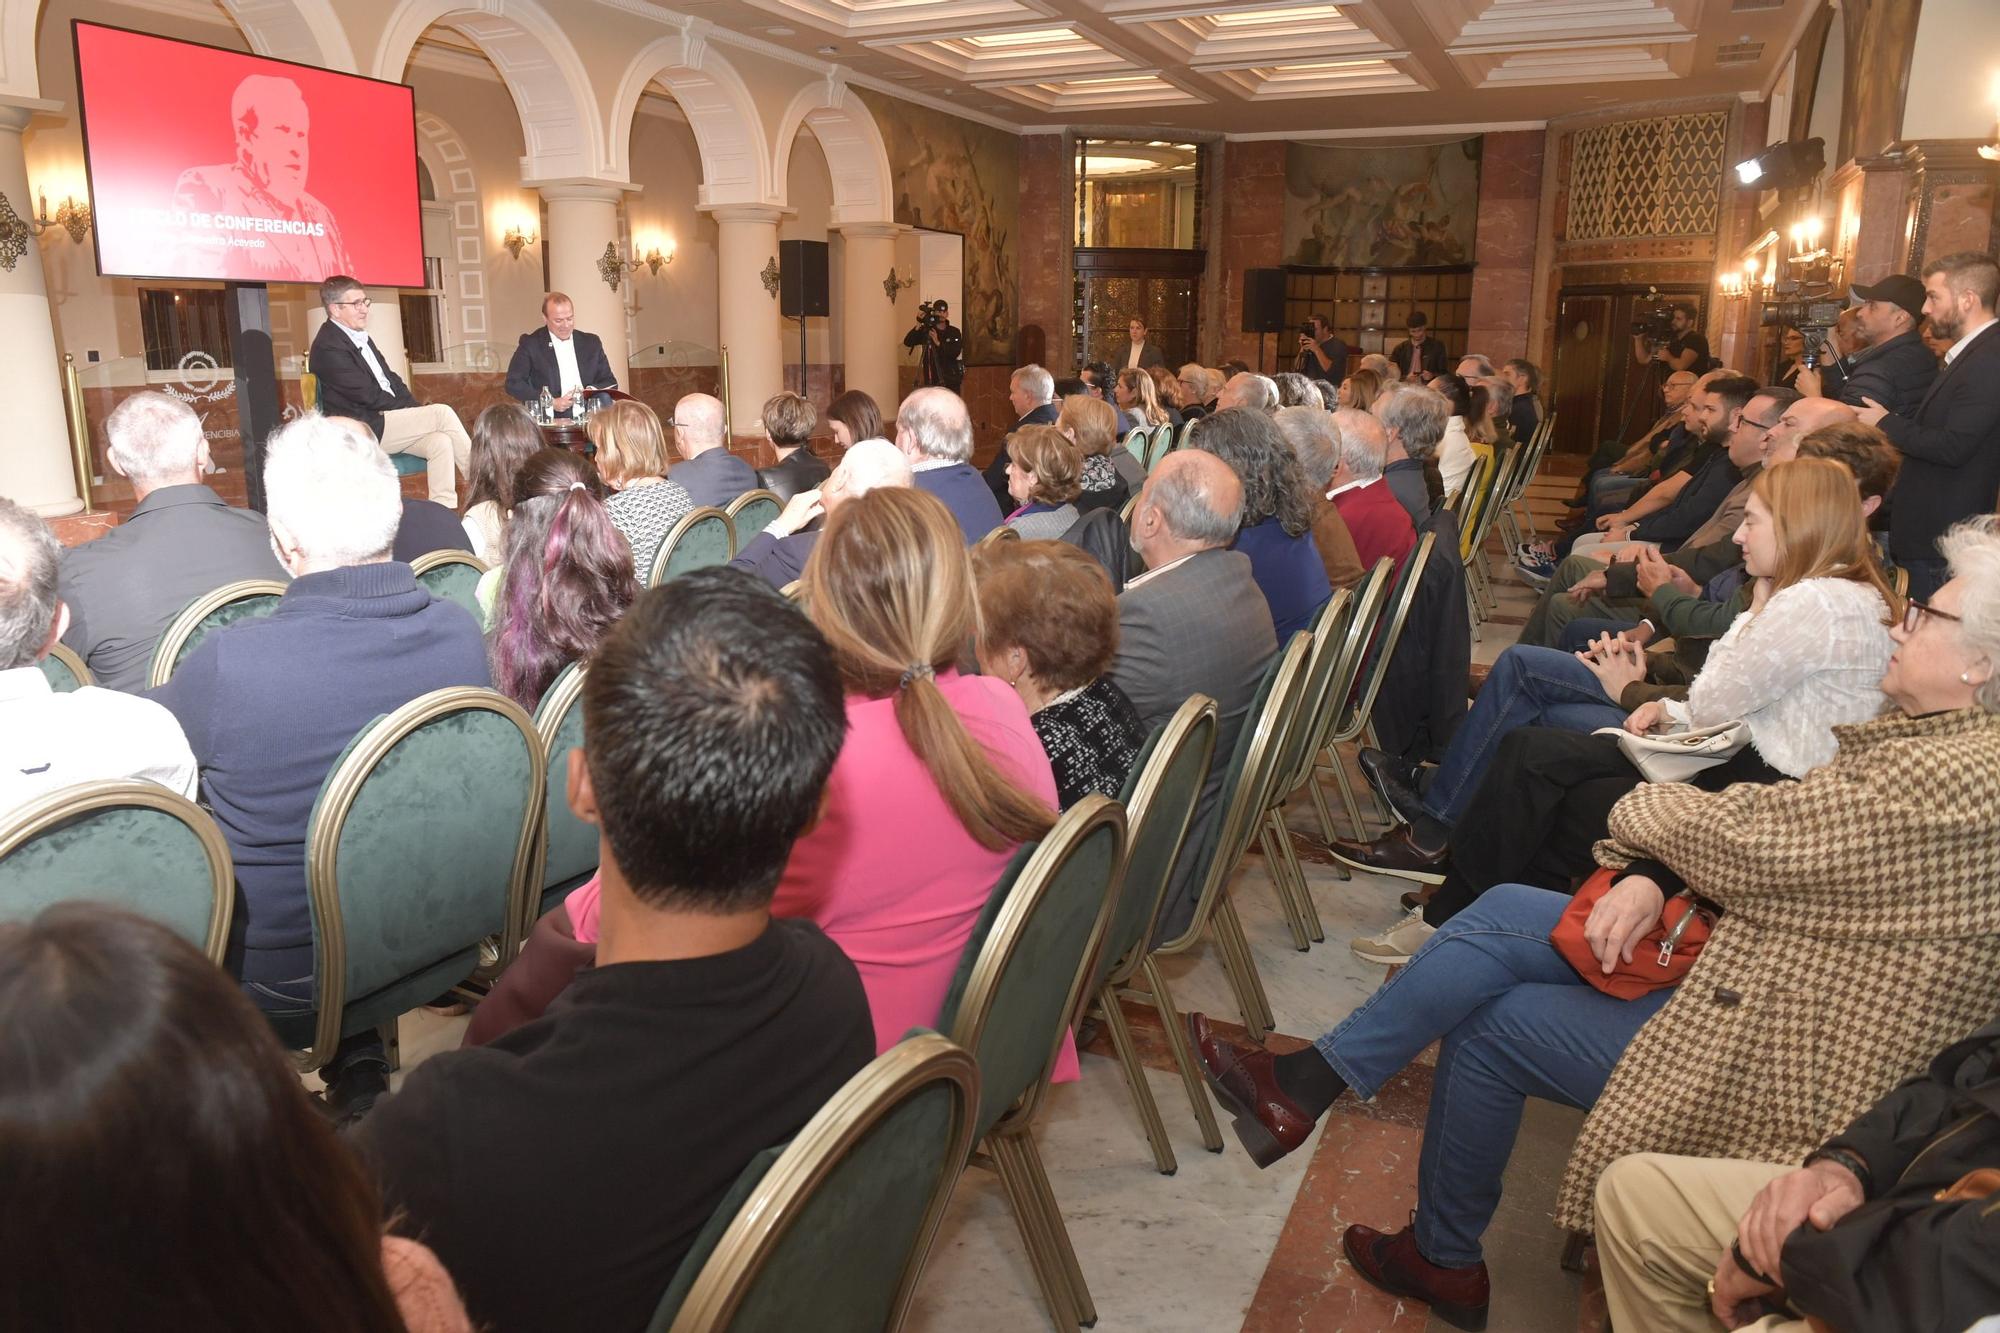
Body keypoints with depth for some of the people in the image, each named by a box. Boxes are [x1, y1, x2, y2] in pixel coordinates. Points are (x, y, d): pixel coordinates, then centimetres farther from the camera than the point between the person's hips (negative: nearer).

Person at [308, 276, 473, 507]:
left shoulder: (360, 337, 18)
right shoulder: (328, 347, -12)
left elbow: (391, 380, 19)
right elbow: (368, 396, -16)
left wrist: (416, 409, 2)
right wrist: (415, 410, -8)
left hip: (384, 421, 9)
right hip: (363, 430, -9)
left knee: (441, 442, -16)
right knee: (442, 413, -18)